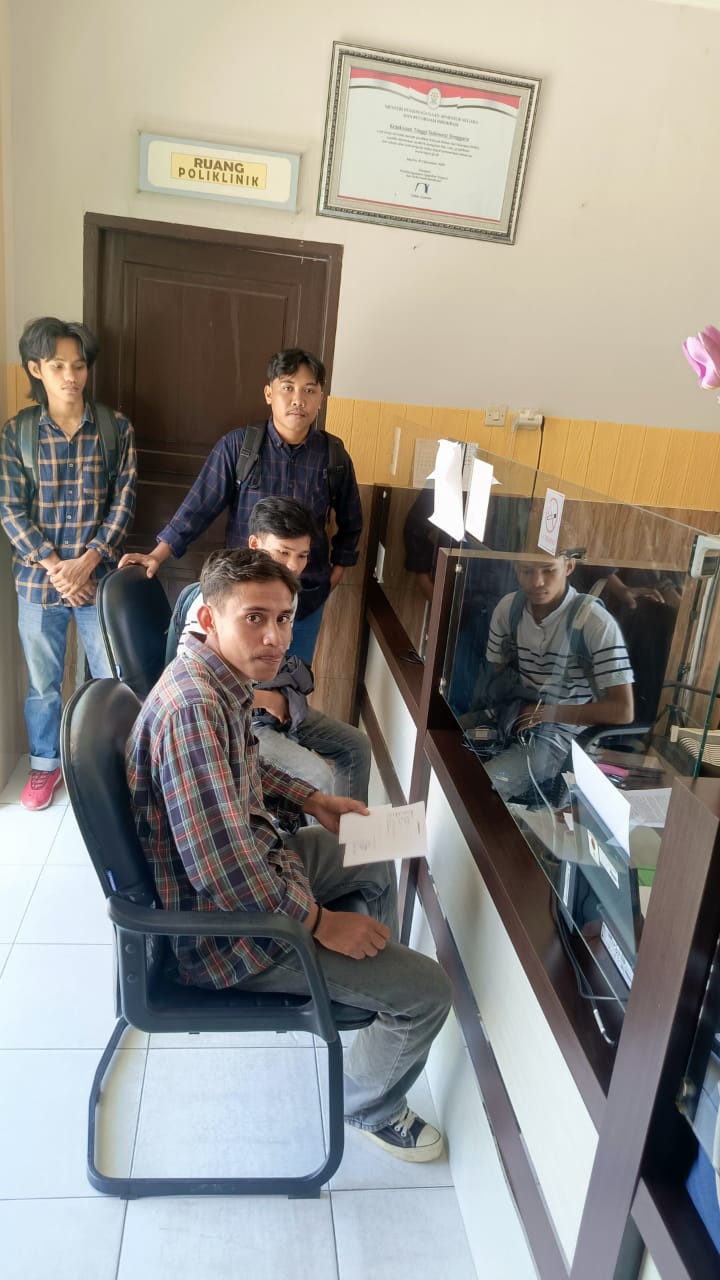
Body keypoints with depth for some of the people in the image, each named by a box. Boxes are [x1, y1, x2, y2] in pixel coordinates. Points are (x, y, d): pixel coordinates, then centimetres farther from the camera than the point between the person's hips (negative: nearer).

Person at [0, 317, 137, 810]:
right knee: (43, 683, 14)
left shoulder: (116, 429, -2)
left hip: (101, 578, 0)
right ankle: (46, 764, 35)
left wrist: (87, 562, -14)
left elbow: (124, 503, -4)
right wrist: (54, 567, -14)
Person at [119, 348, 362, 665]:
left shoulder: (334, 455, -4)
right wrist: (157, 556, -13)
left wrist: (335, 574, 8)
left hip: (307, 597, 2)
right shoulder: (237, 446, -10)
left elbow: (350, 523, 10)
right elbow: (199, 506, -7)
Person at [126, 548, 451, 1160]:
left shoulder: (223, 676, -2)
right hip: (226, 926, -10)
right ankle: (370, 1107, 22)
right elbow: (223, 870, -35)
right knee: (428, 991, -8)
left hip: (255, 859, 10)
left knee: (378, 862, 28)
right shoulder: (193, 708, -33)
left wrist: (312, 800, 8)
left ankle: (374, 987, 50)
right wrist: (320, 922, -22)